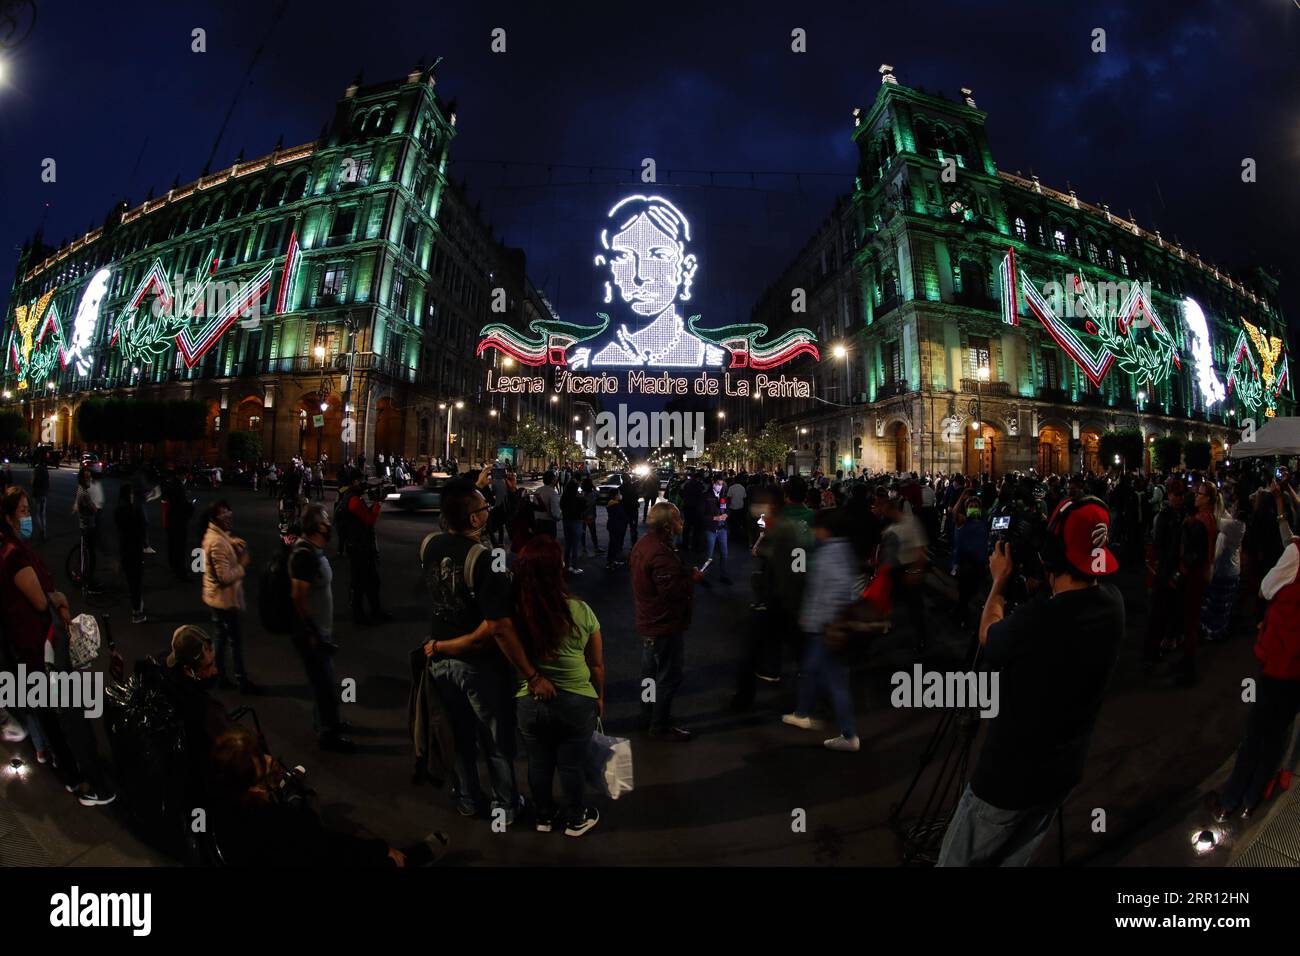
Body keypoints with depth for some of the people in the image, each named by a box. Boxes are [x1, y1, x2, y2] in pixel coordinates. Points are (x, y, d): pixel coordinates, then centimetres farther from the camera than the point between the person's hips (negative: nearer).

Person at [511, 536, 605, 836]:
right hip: (577, 702, -1)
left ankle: (544, 816, 44)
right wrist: (600, 698, 11)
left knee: (539, 763, 23)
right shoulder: (580, 612, -16)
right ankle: (575, 820, 40)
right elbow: (597, 665, -4)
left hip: (528, 702, 1)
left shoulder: (513, 612, -18)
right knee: (571, 765, 19)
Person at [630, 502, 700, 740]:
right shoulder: (661, 554, -30)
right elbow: (674, 591, -31)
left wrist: (686, 572, 5)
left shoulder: (643, 544, 4)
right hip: (666, 625, -10)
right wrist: (693, 578, -16)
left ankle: (648, 712, 40)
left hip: (648, 621, 10)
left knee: (651, 669, 23)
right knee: (669, 675, 4)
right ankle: (661, 726, 15)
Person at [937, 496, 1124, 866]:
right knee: (1014, 858, 26)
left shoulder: (1037, 620, -32)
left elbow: (989, 638, -9)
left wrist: (1000, 581, 3)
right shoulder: (1111, 603, -12)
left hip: (1008, 776, -7)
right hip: (1064, 771, 7)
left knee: (960, 860, 13)